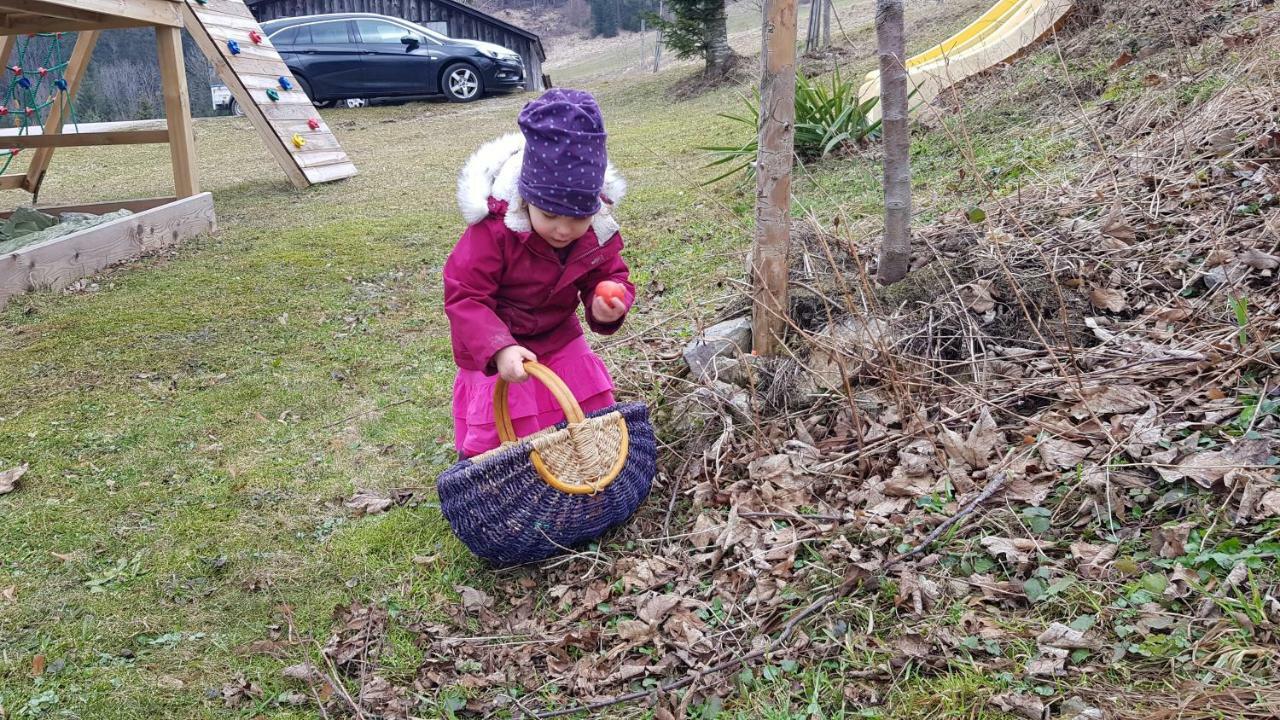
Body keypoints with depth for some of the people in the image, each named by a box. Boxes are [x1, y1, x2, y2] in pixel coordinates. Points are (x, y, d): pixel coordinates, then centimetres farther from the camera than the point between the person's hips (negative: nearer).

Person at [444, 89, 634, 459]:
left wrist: (610, 304, -27)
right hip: (497, 352, -5)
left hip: (559, 340, 5)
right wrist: (499, 349, -42)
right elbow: (464, 297, -27)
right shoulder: (494, 230, -30)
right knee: (495, 440, -4)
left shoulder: (598, 233, -16)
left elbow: (611, 276, -1)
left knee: (593, 416, 15)